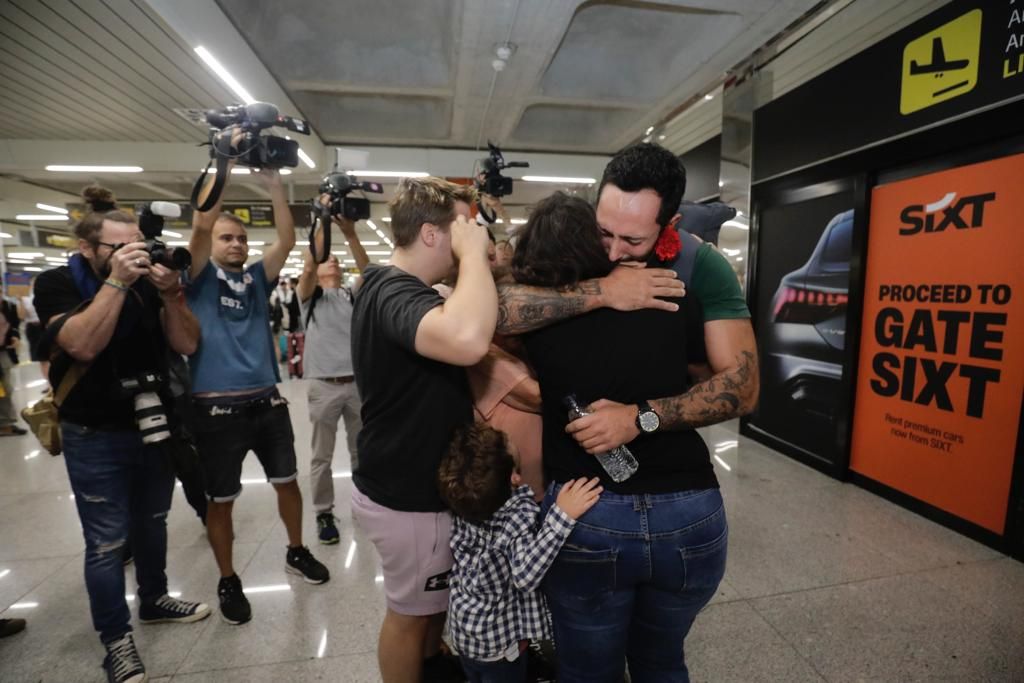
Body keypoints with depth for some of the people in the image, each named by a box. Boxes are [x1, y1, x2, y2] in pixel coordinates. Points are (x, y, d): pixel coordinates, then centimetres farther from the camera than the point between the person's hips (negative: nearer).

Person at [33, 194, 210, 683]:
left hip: (155, 425, 4)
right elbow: (83, 344, -26)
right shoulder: (57, 284, -9)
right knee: (106, 542, 2)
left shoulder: (148, 285, -1)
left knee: (151, 522, 18)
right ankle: (116, 639, 18)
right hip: (95, 437, -4)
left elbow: (187, 344, -7)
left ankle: (154, 600, 37)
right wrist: (117, 280, -27)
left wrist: (171, 294, -21)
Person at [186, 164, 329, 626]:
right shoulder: (199, 278, 1)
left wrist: (275, 185, -7)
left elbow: (287, 240, -1)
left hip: (267, 401, 4)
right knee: (220, 500, 10)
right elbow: (201, 225, -14)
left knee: (287, 482, 15)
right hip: (217, 408, -3)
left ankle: (296, 553, 35)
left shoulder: (257, 279, 10)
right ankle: (228, 580, 29)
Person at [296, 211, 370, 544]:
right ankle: (324, 514, 21)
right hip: (324, 385, -2)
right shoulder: (309, 295, 7)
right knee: (322, 456, 7)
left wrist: (350, 234, -15)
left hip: (358, 382, 2)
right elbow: (307, 267, -12)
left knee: (362, 451, 14)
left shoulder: (354, 295, 12)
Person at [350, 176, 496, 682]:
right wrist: (473, 253, -33)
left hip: (415, 485, 10)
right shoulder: (394, 292, -27)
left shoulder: (394, 287, 7)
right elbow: (467, 340, -48)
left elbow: (460, 339, 16)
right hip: (408, 499, -10)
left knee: (435, 598, 30)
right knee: (410, 612, 16)